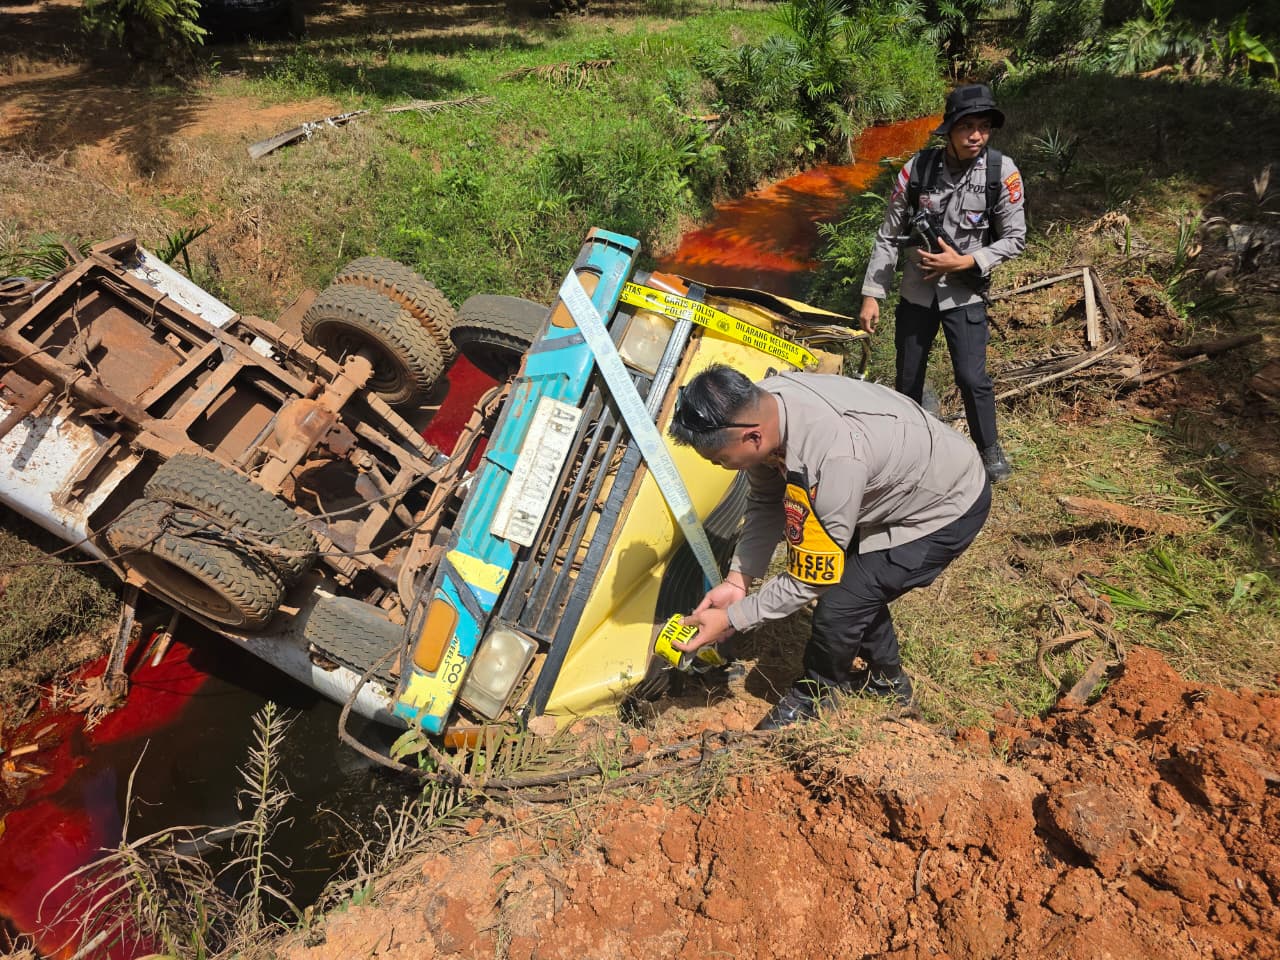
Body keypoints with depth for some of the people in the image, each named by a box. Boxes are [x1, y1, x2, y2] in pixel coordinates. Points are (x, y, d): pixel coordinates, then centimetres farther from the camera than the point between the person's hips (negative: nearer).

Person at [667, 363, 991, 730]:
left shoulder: (831, 460, -42)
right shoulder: (760, 404, -17)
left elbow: (809, 579, -28)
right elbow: (765, 503, -2)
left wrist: (731, 620, -20)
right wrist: (737, 581, -9)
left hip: (949, 507, -8)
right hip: (901, 481, 8)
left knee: (839, 604, -10)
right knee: (852, 578, 18)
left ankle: (814, 696, 19)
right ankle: (885, 678, 42)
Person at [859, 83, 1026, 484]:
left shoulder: (1002, 172, -12)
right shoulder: (918, 168, -11)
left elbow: (1015, 239, -6)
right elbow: (889, 236, -4)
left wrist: (964, 262, -19)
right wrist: (872, 294, -5)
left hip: (965, 293, -1)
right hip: (917, 290, 2)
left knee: (972, 377, -6)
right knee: (907, 378, 10)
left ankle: (989, 448, 19)